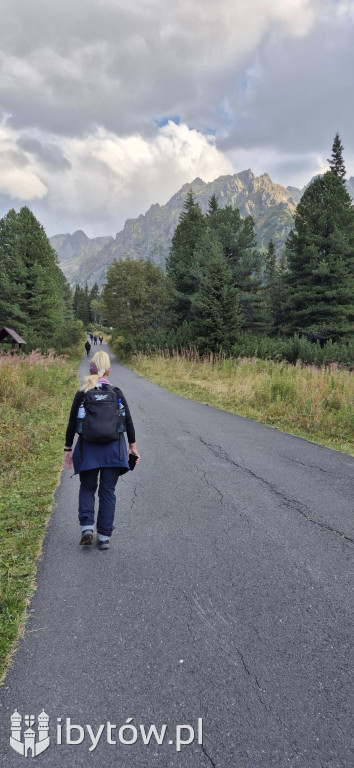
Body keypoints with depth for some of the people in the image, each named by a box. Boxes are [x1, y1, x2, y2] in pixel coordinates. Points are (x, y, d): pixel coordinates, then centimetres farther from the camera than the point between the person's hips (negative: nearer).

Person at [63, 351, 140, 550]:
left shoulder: (82, 394, -3)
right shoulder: (117, 393, -1)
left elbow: (72, 423, -1)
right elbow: (128, 421, 2)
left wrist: (68, 449, 7)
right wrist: (132, 445, 12)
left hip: (88, 449, 0)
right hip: (113, 449, 1)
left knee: (87, 488, 17)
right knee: (108, 491, 9)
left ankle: (87, 527, 2)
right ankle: (104, 536, 12)